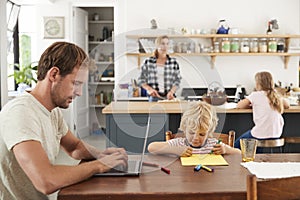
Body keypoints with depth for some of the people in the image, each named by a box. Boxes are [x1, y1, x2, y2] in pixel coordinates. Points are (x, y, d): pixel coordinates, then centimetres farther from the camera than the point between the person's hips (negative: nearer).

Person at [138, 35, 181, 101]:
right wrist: (149, 89, -10)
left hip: (168, 97, 1)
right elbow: (141, 79, 7)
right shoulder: (148, 61, 3)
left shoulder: (174, 62, 4)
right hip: (154, 97, 0)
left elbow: (177, 80, 4)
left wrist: (171, 92, -13)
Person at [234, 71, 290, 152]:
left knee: (236, 145, 16)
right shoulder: (276, 95, 6)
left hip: (261, 135, -6)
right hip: (276, 134, 6)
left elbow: (239, 106, -1)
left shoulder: (255, 95, -8)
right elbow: (287, 105, 22)